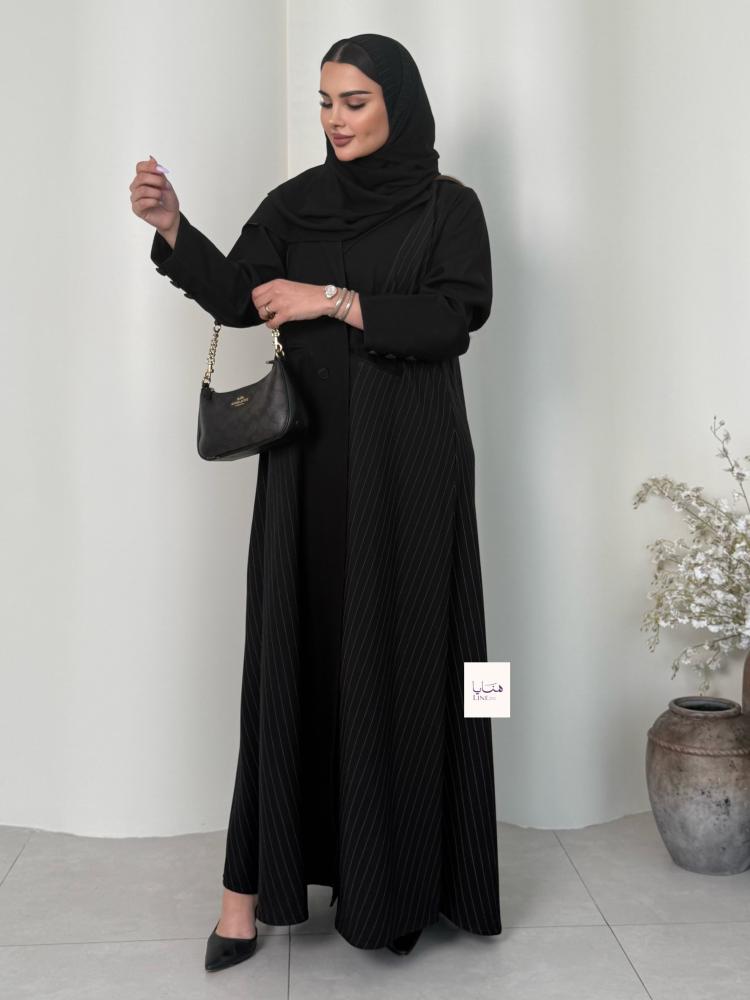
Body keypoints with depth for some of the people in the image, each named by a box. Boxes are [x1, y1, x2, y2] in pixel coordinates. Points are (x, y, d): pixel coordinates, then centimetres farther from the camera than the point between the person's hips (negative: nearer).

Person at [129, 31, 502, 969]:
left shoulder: (449, 205, 3)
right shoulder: (296, 200, 11)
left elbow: (457, 315, -11)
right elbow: (234, 296, -1)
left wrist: (333, 301, -14)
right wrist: (171, 226, -16)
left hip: (408, 463, -2)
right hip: (309, 458, 2)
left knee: (401, 650, 1)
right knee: (294, 648, 0)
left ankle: (398, 874, 16)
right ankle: (258, 874, 7)